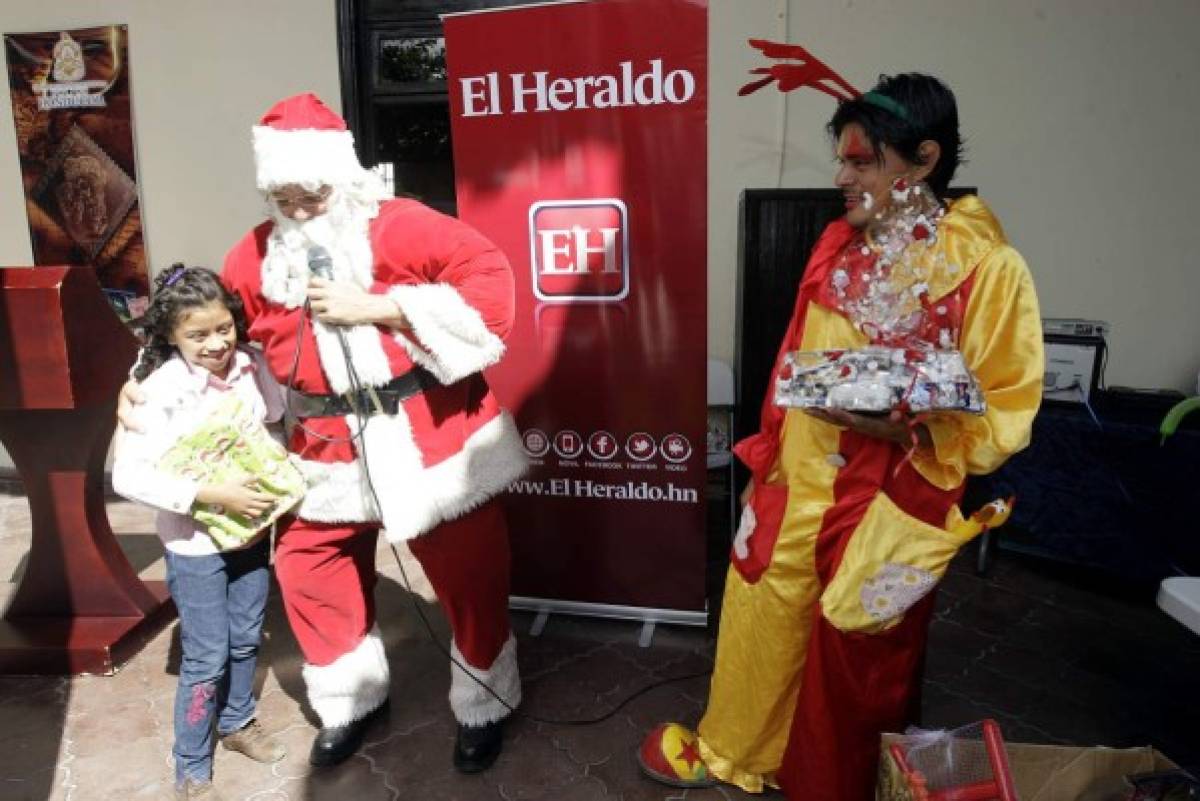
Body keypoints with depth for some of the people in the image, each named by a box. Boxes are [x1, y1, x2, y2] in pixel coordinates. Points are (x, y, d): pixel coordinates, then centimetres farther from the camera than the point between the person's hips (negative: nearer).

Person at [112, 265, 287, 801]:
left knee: (245, 641, 19)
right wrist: (213, 495, -28)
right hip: (195, 545, -4)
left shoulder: (251, 367, -8)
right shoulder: (162, 389, -20)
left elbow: (277, 424, 9)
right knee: (207, 660, 6)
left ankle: (238, 723, 44)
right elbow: (127, 476, -24)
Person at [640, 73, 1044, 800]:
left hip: (889, 508, -5)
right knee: (761, 623, 19)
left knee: (857, 663, 15)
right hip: (796, 486, 5)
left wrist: (906, 430, -27)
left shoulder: (989, 268, -14)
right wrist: (769, 457, 11)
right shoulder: (838, 242, 2)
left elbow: (1006, 416, -11)